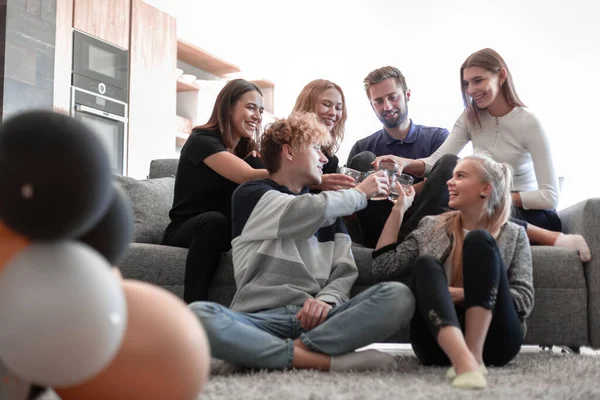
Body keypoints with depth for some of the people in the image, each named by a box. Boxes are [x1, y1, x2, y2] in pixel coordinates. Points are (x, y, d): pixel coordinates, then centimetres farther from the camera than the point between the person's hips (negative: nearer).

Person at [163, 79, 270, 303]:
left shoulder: (247, 149, 8)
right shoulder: (202, 140, -16)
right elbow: (247, 177, -33)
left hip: (226, 233, 6)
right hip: (184, 231, -6)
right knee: (214, 220, -38)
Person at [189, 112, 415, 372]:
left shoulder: (327, 210, 24)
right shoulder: (250, 195, 8)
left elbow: (345, 270, 12)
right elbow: (314, 211, -9)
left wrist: (326, 299, -11)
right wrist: (360, 193, 9)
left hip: (315, 317, 4)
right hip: (262, 318, -4)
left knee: (399, 296, -20)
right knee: (196, 316, -36)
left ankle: (300, 349, -30)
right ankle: (325, 359, -34)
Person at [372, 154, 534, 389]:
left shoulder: (513, 234, 15)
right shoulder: (432, 227, 20)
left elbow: (524, 299, 2)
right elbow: (383, 268, 10)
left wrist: (466, 294, -12)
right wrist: (398, 209, 11)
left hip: (492, 339, -1)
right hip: (439, 343, 1)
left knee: (479, 241, -17)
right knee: (426, 263, -24)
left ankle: (475, 354, -32)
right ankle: (463, 360, -49)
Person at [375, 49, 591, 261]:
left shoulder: (528, 122, -12)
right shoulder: (470, 117, 3)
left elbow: (549, 196, -15)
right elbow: (438, 160, -12)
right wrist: (406, 163, -33)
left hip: (529, 211, -5)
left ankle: (556, 239, -24)